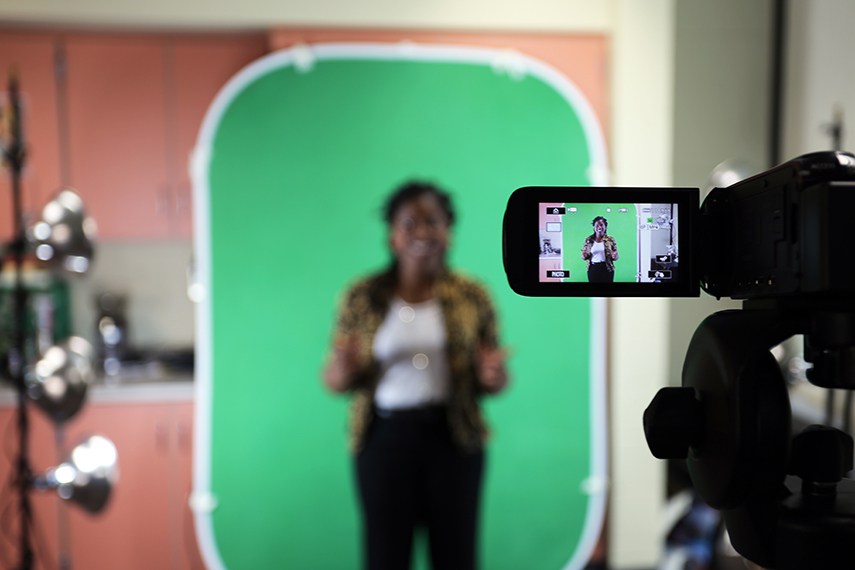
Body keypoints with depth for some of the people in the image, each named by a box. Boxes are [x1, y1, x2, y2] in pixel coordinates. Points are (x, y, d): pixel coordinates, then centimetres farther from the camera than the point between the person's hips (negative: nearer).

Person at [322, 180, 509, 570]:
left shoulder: (472, 295, 1)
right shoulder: (362, 297, -1)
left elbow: (492, 380, 8)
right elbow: (333, 379, 3)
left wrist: (492, 377, -15)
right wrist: (344, 370, -19)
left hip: (453, 439, 1)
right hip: (384, 439, 0)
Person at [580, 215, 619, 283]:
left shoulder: (610, 240, 1)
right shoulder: (588, 240, 3)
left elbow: (616, 257, 6)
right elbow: (584, 256, 10)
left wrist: (614, 256, -16)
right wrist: (584, 256, -13)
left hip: (607, 269, -1)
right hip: (593, 269, 1)